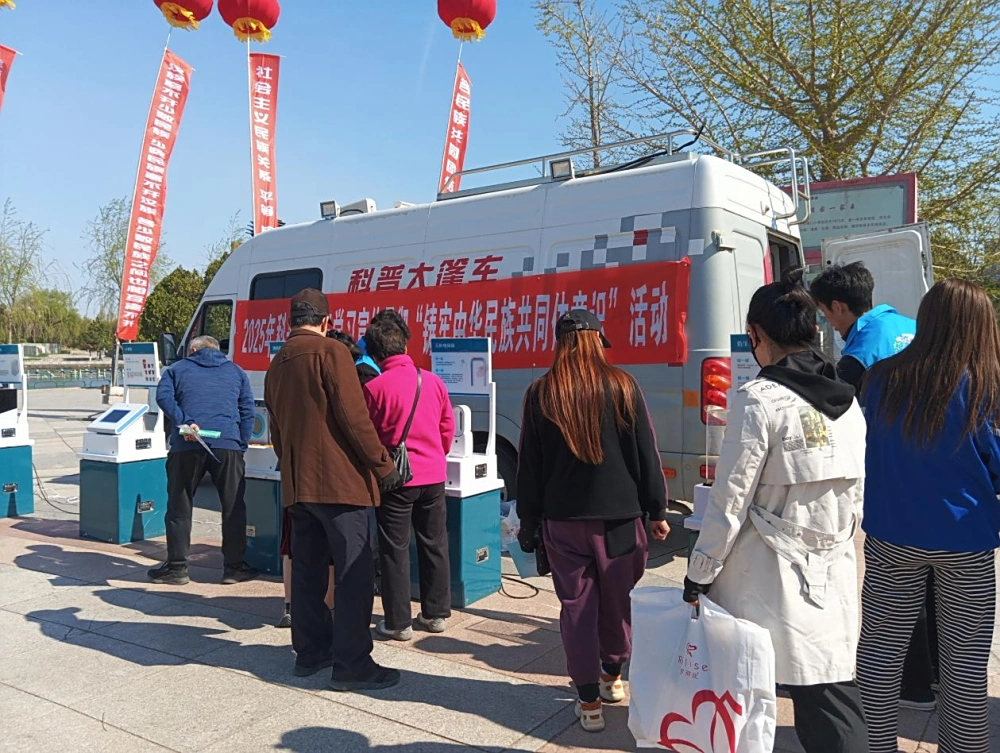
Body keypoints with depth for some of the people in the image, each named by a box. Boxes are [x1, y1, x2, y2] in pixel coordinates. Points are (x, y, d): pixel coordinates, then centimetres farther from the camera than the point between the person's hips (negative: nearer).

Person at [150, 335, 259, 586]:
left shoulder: (177, 369, 18)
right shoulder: (236, 372, 21)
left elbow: (163, 397, -2)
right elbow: (247, 411, 12)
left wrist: (185, 422, -12)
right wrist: (242, 447, 11)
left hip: (186, 445, 0)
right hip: (228, 445, 1)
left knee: (179, 507, 10)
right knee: (233, 507, 7)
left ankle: (177, 567, 14)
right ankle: (234, 567, 11)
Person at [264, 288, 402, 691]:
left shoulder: (277, 364, 15)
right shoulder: (331, 352, -9)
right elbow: (354, 417, -16)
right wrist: (383, 465, -9)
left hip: (296, 486, 8)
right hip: (338, 480, -8)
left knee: (307, 569, 15)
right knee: (354, 573, -3)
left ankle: (310, 651, 25)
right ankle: (351, 664, 1)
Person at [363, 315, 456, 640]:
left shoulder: (374, 387, -13)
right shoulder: (433, 382, 0)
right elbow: (448, 428, 9)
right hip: (433, 477, 4)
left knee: (395, 550, 6)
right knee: (435, 545, 14)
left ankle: (398, 623, 13)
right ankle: (435, 614, 25)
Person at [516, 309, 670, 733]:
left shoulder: (541, 394, -2)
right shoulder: (623, 387, -4)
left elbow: (529, 465, 1)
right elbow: (647, 455, -1)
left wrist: (528, 522, 9)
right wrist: (656, 511, 8)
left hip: (563, 519, 0)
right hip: (619, 515, 0)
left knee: (577, 605, 9)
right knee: (619, 600, 18)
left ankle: (590, 701, 15)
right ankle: (612, 677, 37)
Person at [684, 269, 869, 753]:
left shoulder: (758, 401, -14)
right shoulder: (848, 401, 5)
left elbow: (729, 501, -14)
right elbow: (856, 495, 11)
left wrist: (698, 576, -5)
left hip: (767, 583, -5)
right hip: (834, 579, 6)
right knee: (833, 699, 12)